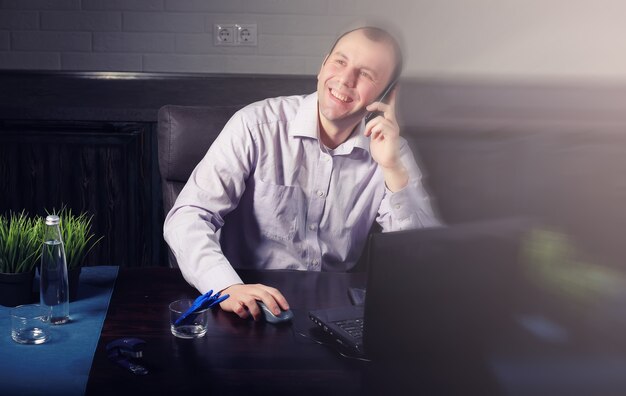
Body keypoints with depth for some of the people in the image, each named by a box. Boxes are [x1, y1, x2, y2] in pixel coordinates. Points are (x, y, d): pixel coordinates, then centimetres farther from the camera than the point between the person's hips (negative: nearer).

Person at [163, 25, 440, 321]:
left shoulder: (390, 150, -1)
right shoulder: (257, 126, -10)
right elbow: (187, 217, -15)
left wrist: (393, 168, -18)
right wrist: (227, 287, -33)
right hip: (249, 309, -2)